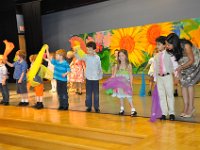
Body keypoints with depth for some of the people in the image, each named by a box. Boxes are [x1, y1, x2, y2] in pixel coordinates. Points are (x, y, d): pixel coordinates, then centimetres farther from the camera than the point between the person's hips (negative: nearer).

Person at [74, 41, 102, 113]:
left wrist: (100, 75, 3)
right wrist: (76, 52, -30)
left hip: (96, 78, 0)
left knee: (96, 93, 7)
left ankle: (96, 107, 18)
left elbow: (100, 67, 5)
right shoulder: (86, 56, -1)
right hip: (88, 78, 0)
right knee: (88, 93, 7)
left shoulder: (97, 57, -1)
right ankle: (89, 106, 18)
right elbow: (79, 57, -14)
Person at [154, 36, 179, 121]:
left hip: (168, 76, -4)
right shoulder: (156, 56, 11)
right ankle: (164, 113, 13)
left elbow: (175, 65, -3)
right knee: (161, 96, 6)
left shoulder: (169, 54, -2)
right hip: (159, 77, 5)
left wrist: (176, 75, -7)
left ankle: (171, 113, 9)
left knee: (170, 94, 1)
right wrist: (155, 79, 12)